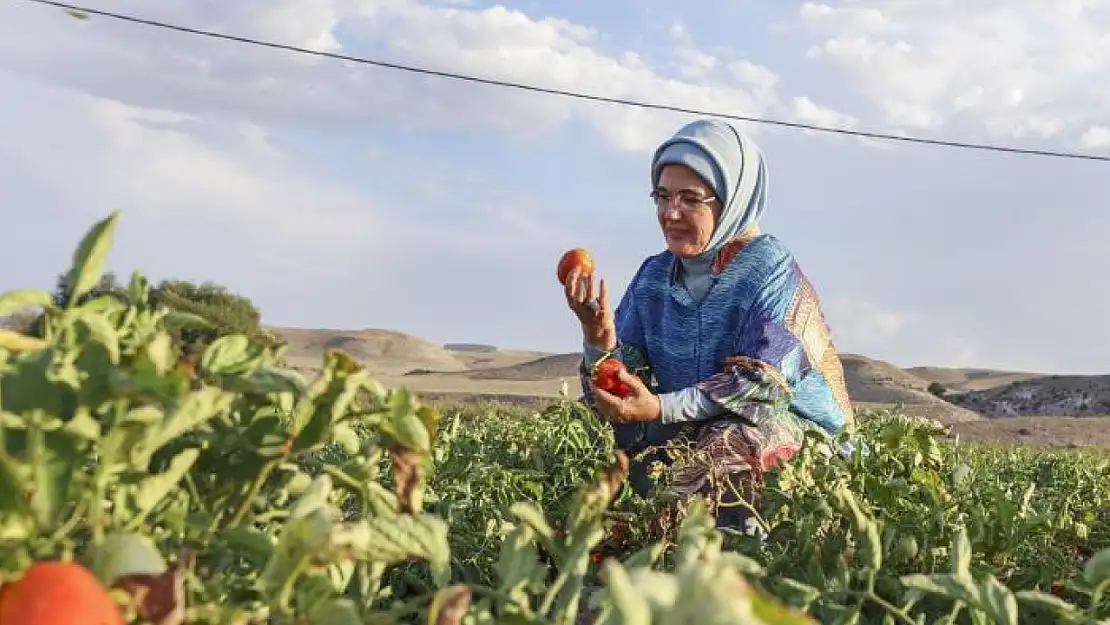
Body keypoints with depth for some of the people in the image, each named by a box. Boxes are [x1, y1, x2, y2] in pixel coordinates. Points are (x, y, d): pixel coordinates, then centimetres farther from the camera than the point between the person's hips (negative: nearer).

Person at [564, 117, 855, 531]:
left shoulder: (770, 269, -10)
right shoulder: (654, 275, 7)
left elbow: (764, 381, -20)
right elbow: (624, 380, 2)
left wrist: (662, 408, -28)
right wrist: (598, 339, -21)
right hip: (687, 433, 6)